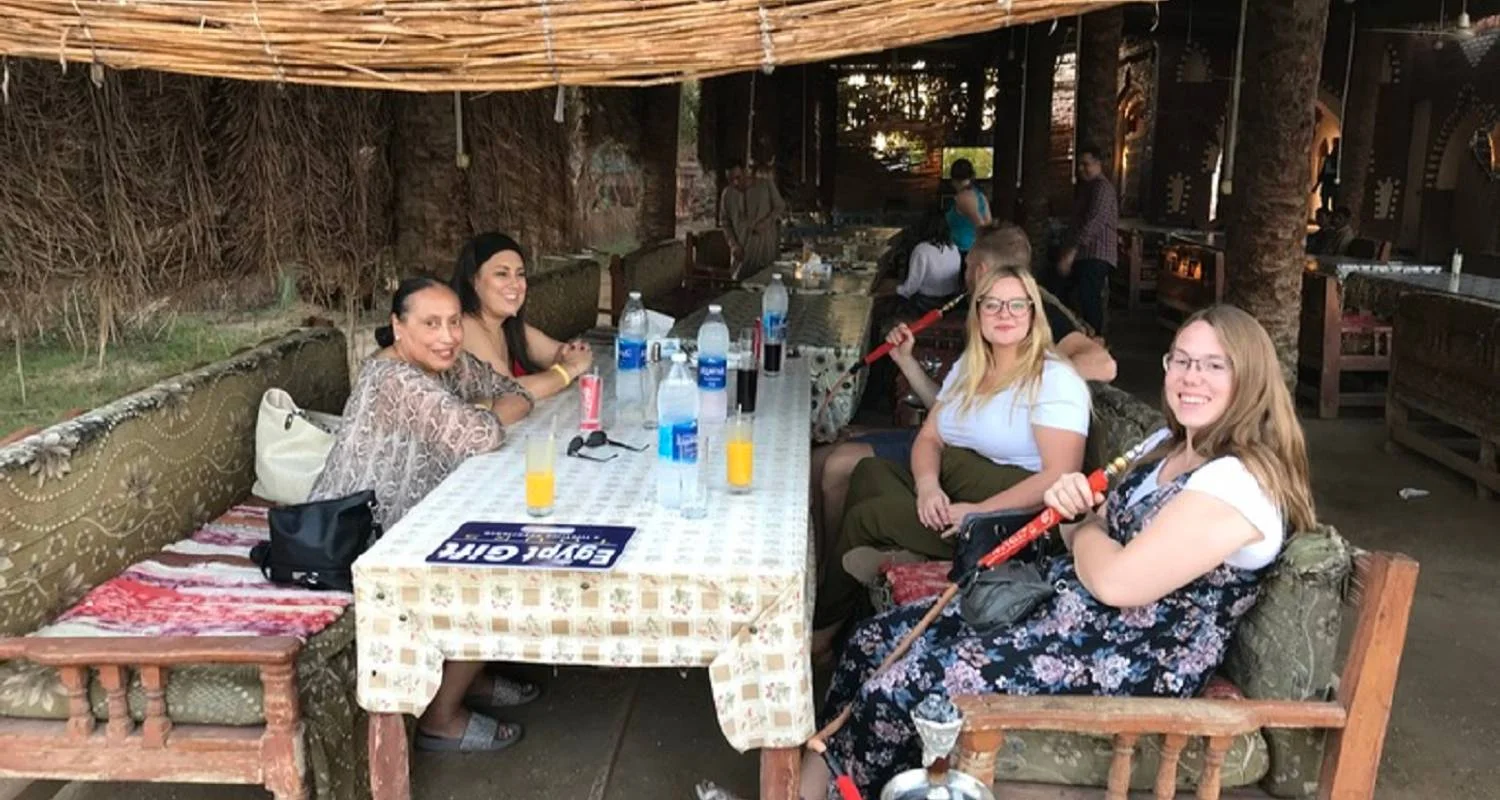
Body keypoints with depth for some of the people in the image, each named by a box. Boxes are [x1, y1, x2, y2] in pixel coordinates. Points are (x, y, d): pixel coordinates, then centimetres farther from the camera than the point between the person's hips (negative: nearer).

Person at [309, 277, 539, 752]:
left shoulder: (448, 362, 2)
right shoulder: (395, 379, -27)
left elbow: (517, 397, 7)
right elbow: (480, 437, -34)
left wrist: (480, 414, -13)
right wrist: (485, 415, -11)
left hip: (410, 527, 9)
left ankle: (470, 678, 26)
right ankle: (440, 718, 7)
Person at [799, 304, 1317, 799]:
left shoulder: (1242, 480, -20)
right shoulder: (1170, 446, 11)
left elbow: (1115, 581, -25)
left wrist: (1082, 527, -4)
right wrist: (1071, 506, -6)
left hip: (1127, 663, -10)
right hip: (1065, 605, 10)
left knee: (894, 689, -18)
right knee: (877, 640, 0)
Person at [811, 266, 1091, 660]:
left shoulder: (1056, 380, -9)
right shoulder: (968, 366, 15)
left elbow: (1060, 475, -19)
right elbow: (929, 437, 12)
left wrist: (981, 512, -25)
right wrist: (927, 486, -11)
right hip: (946, 489, 8)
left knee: (866, 516, -18)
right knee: (870, 472, -18)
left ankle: (822, 631, 3)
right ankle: (849, 624, -15)